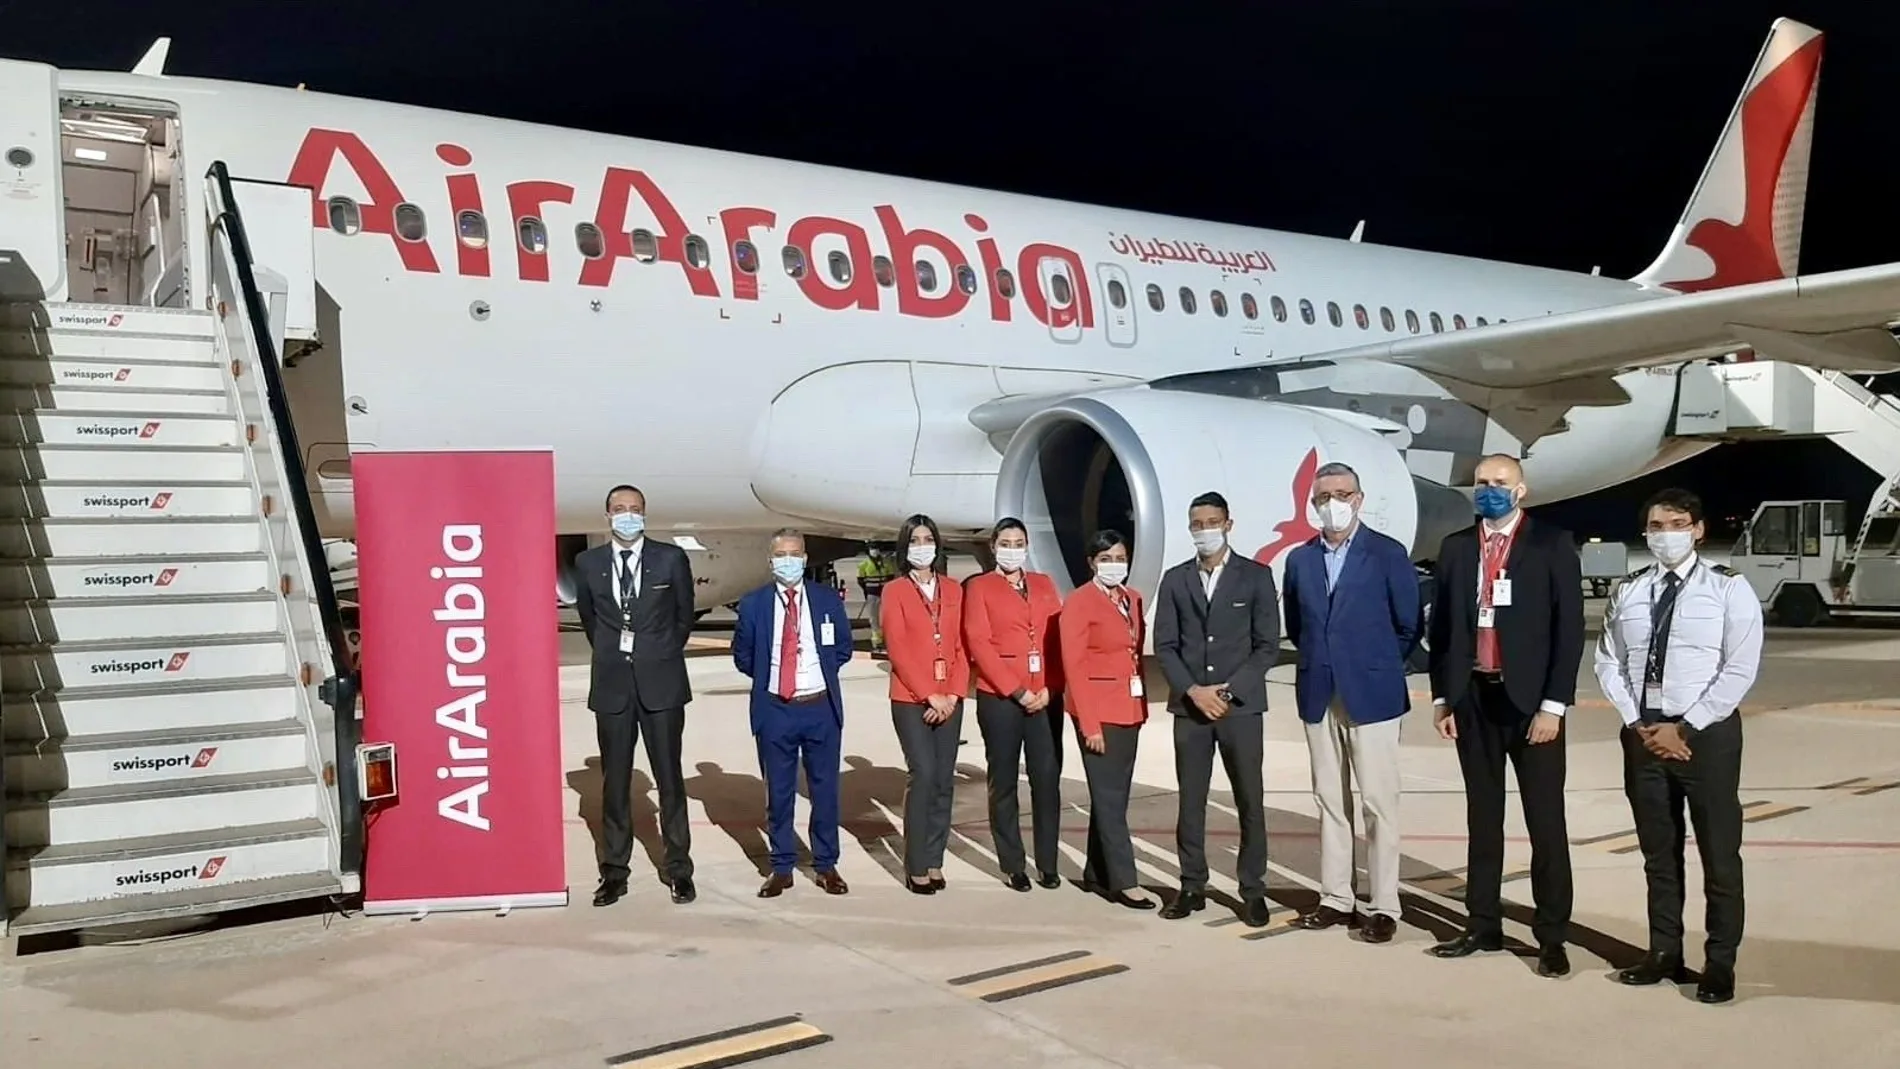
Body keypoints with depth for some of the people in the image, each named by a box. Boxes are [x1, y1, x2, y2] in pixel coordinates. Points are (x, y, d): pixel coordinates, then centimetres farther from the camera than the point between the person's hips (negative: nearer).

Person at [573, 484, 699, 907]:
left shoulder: (671, 558, -2)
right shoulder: (588, 562, 3)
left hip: (661, 682, -1)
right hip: (611, 683, 2)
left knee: (669, 777, 4)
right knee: (614, 780, 7)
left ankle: (679, 869, 12)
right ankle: (614, 872, 15)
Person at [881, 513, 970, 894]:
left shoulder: (953, 590, 10)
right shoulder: (895, 591, -1)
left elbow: (962, 646, 7)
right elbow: (898, 650, -7)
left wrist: (954, 694, -5)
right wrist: (929, 695, -13)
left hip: (949, 700, 4)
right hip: (910, 699, -4)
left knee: (944, 780, 4)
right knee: (924, 775, -11)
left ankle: (935, 860, 13)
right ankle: (916, 866, -3)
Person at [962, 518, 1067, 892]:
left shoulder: (1044, 584, 14)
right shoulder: (979, 587, 3)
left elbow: (1058, 638, 8)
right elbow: (979, 644, -6)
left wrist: (1051, 688, -5)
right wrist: (1015, 691, -12)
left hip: (1046, 697, 3)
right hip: (1000, 697, -3)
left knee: (1048, 779, 1)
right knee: (1003, 782, 4)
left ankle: (1047, 864, 11)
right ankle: (1013, 865, 12)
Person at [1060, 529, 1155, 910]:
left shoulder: (1132, 598, 12)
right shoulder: (1078, 603, -10)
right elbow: (1074, 666, -13)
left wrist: (1142, 705, 8)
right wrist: (1089, 724, -17)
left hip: (1129, 708, 7)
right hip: (1098, 710, -7)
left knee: (1113, 795, 11)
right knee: (1110, 797, -4)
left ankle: (1097, 874, 20)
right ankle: (1123, 881, -1)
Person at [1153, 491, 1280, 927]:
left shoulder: (1256, 576, 1)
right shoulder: (1175, 579, 8)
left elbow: (1267, 645, -3)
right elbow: (1164, 645, 4)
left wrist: (1229, 691, -11)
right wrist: (1193, 691, -9)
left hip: (1241, 706, -2)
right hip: (1189, 705, 2)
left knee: (1250, 802, 2)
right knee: (1190, 801, 5)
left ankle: (1253, 890, 11)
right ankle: (1192, 886, 14)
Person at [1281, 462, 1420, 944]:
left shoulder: (1388, 554, -4)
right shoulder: (1299, 558, 8)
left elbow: (1408, 625, 0)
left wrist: (1377, 667, 6)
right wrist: (1319, 660, 11)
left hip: (1371, 695, -4)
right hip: (1318, 696, 4)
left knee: (1379, 804, 0)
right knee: (1329, 802, 9)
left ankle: (1383, 906, 5)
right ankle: (1336, 899, 17)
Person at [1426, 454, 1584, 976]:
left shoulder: (1553, 544, -3)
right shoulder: (1455, 547, 9)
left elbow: (1569, 627, -7)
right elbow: (1439, 626, 11)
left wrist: (1552, 704, -12)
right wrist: (1442, 697, 5)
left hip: (1531, 699, -4)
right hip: (1473, 698, 4)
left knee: (1545, 820, 1)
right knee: (1482, 816, 12)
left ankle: (1552, 936, 9)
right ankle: (1484, 925, 21)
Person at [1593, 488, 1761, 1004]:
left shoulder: (1729, 589, -5)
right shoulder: (1627, 592, 8)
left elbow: (1740, 670, -11)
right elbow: (1608, 663, 7)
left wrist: (1684, 729, -14)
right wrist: (1638, 724, -6)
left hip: (1708, 734, -4)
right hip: (1642, 734, 4)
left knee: (1719, 853, 4)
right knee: (1658, 851, 13)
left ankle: (1720, 962, 15)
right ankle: (1664, 952, 24)